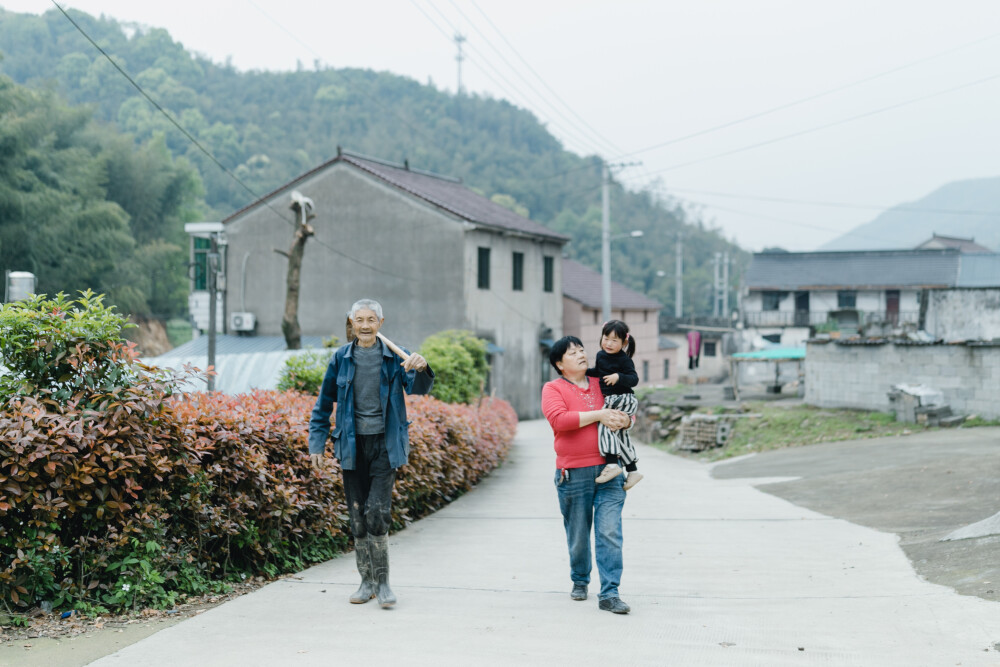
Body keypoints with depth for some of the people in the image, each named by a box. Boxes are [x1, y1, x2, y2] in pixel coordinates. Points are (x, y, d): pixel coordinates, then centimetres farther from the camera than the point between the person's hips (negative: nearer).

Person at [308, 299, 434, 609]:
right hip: (352, 444, 2)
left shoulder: (393, 357, 0)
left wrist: (421, 370, -35)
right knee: (357, 516, 6)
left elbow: (416, 388, -13)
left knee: (377, 512, -13)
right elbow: (324, 404, 11)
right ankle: (367, 581, 18)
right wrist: (317, 445, 6)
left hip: (384, 444, -2)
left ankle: (382, 582, -1)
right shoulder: (341, 359, 4)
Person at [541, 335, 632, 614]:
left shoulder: (601, 384, 16)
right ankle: (580, 581, 32)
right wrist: (598, 415, -15)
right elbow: (559, 419, -15)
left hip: (609, 469, 3)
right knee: (578, 535, 8)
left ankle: (609, 594, -7)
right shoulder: (553, 389, 2)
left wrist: (624, 420, 0)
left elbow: (626, 410, 25)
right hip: (574, 474, -3)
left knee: (610, 532, -7)